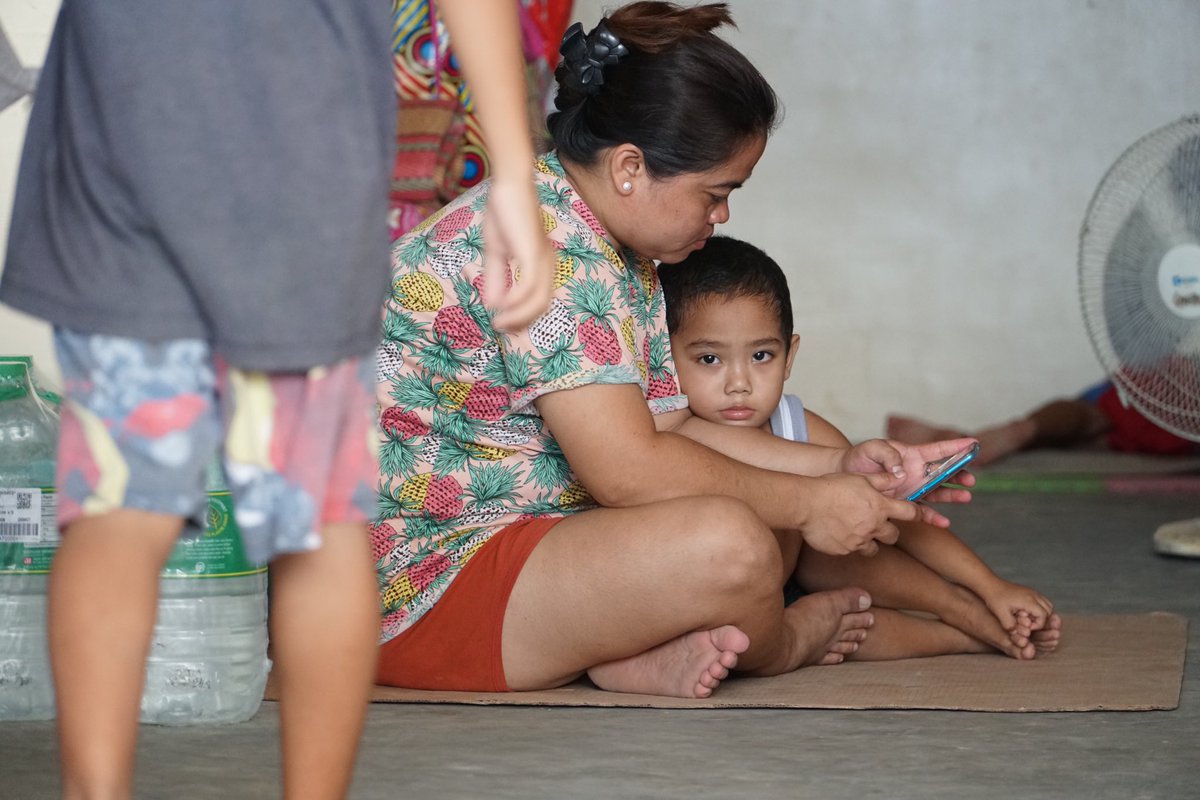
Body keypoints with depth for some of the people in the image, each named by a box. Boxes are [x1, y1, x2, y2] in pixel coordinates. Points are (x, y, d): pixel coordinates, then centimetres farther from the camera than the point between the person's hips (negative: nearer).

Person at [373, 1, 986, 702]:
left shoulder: (624, 257, 13)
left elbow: (670, 426, 14)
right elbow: (626, 467, -25)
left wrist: (839, 467, 5)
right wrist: (807, 504, -16)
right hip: (417, 585, -11)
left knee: (773, 508, 9)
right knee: (730, 543, -28)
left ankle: (638, 654, -15)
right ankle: (775, 645, 5)